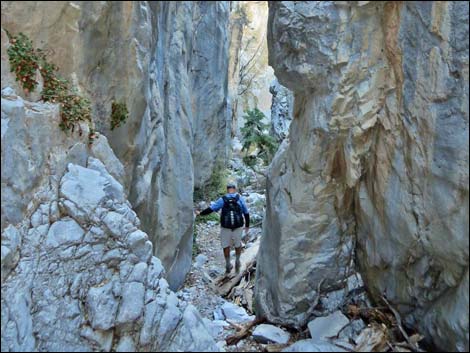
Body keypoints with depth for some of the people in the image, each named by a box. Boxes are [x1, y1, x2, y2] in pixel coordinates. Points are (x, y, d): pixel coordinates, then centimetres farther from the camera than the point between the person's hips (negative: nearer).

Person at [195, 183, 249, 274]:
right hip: (238, 226, 1)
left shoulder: (222, 200, -2)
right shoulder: (240, 198, 0)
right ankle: (237, 260, 17)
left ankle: (228, 265, 17)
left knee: (226, 245, 13)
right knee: (238, 244, 22)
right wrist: (247, 225, 15)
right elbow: (246, 213, 4)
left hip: (225, 226, 0)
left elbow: (211, 208, -5)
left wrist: (200, 213, 7)